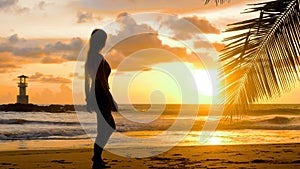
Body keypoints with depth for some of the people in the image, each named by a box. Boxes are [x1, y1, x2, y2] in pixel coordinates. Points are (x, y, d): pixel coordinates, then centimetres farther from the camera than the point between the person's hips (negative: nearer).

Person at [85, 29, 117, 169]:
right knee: (105, 128, -1)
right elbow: (103, 81, -20)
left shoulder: (89, 57, 12)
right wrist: (112, 102, -17)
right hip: (101, 95, -10)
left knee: (110, 126, 19)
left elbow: (87, 80, 16)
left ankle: (97, 156, 25)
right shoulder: (99, 58, -16)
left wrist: (88, 100, 21)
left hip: (93, 94, 10)